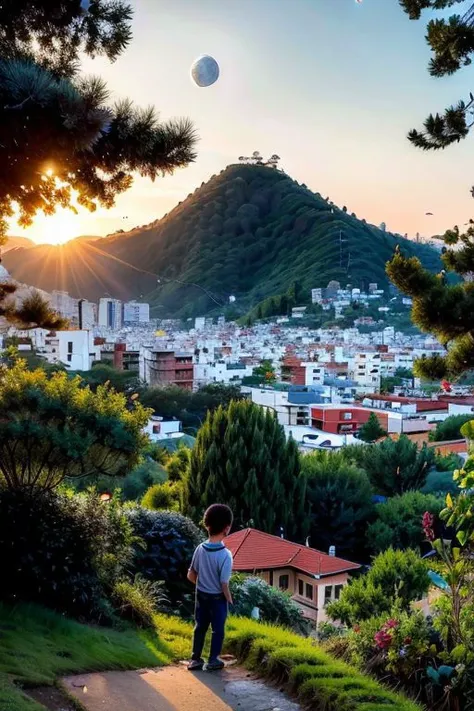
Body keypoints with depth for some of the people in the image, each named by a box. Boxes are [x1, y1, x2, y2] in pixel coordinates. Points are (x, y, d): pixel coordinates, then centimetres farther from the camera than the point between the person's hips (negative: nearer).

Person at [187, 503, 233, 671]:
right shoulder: (225, 555, -27)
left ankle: (195, 660, 27)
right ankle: (213, 661, 24)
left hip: (201, 595, 5)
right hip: (218, 597, -5)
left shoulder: (200, 549, -12)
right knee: (218, 629, 14)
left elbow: (190, 575, -2)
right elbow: (224, 584, -21)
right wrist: (229, 600, -4)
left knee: (200, 627, 19)